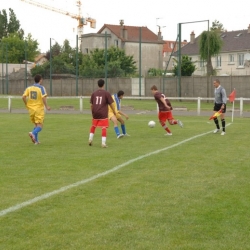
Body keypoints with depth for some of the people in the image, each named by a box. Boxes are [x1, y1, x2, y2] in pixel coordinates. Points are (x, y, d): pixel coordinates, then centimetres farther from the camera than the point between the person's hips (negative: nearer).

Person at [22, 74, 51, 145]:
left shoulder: (29, 88, 6)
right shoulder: (41, 88, -7)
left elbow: (23, 97, -3)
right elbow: (43, 97, -19)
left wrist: (27, 105, 10)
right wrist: (46, 106, -10)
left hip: (31, 109, 5)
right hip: (39, 109, -5)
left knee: (36, 125, 19)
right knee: (40, 126, -1)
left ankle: (36, 140, 13)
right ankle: (33, 133, -29)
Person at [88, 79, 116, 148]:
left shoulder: (94, 93, 7)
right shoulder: (106, 93, -3)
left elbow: (91, 104, 11)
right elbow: (111, 103, -5)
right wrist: (114, 112, 6)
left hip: (95, 113, 4)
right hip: (103, 114, -4)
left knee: (93, 126, 25)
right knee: (104, 128, -3)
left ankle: (90, 139, 18)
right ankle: (103, 143, -11)